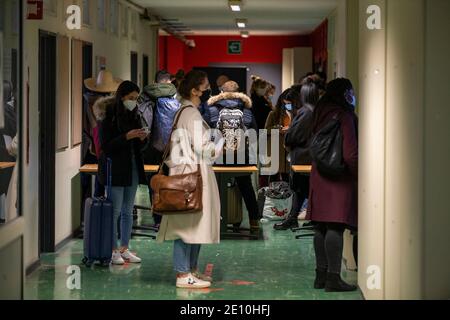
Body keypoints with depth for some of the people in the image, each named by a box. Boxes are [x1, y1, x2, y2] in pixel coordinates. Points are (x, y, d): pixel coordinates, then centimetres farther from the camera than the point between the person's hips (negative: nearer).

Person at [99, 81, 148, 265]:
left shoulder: (133, 116, 11)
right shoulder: (109, 117, -9)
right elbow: (106, 146, -14)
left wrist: (142, 139, -4)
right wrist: (127, 136, -22)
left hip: (133, 169, 7)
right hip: (115, 169, -7)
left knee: (128, 211, 9)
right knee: (115, 211, -5)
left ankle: (124, 249, 15)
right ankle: (113, 250, 0)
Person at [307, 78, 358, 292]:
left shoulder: (321, 114, 12)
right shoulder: (344, 116, -13)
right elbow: (350, 154, -18)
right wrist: (360, 176, -7)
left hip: (319, 177, 9)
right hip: (339, 178, -9)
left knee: (321, 228, 11)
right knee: (336, 227, -8)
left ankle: (321, 275, 17)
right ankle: (333, 277, -9)